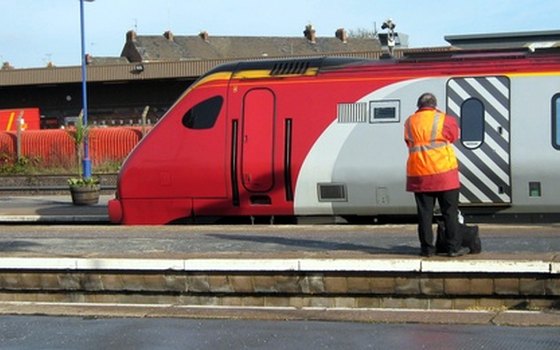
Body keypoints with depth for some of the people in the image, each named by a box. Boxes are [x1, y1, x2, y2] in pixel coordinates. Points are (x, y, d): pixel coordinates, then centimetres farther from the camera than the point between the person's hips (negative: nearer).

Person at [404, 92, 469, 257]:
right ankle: (454, 247, 5)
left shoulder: (410, 122, 7)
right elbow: (454, 136, 13)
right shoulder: (445, 120, -3)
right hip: (444, 172, -3)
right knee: (450, 212, 4)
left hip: (418, 173, 3)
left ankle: (427, 248, 9)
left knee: (425, 213, 7)